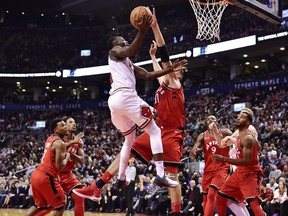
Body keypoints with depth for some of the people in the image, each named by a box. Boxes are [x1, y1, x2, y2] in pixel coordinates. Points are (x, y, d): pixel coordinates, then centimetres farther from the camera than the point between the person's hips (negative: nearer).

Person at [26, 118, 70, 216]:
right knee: (61, 205, 8)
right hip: (46, 177, -9)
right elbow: (59, 166, -17)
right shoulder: (59, 142, -12)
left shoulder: (50, 139, 16)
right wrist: (67, 156, 1)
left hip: (36, 174, 9)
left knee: (40, 205, 25)